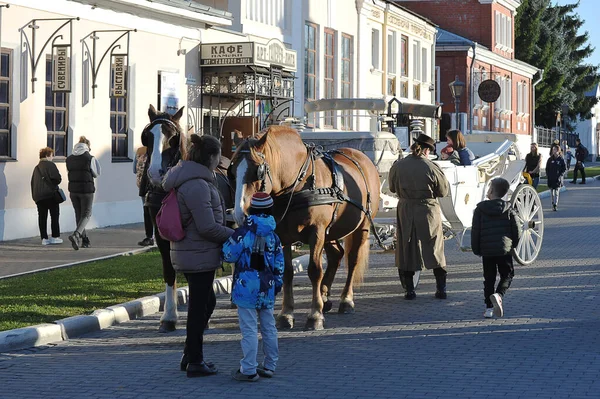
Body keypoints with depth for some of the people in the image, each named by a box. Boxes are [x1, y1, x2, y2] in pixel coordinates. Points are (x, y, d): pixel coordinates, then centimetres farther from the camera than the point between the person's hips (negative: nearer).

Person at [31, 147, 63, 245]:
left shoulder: (36, 168, 16)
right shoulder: (50, 165, -5)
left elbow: (32, 183, 17)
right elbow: (57, 178, -16)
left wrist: (34, 196, 18)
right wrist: (55, 184, 6)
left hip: (38, 196, 6)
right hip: (50, 194, -6)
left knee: (42, 217, 5)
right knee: (55, 215, 3)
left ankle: (44, 238, 4)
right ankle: (55, 237, 2)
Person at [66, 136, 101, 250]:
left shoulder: (69, 159, 3)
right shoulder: (90, 158, -10)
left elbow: (70, 172, 12)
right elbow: (96, 174, 0)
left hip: (73, 189, 4)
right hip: (86, 189, -4)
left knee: (78, 214, 15)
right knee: (86, 215, 3)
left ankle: (84, 240, 18)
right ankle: (76, 234, -21)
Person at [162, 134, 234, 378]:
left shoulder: (184, 181, 9)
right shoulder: (197, 186, -23)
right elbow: (208, 227, -24)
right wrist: (235, 236, -10)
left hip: (186, 253, 10)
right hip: (199, 255, -10)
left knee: (206, 302, 22)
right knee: (199, 307, 2)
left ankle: (190, 355, 29)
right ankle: (194, 362, 14)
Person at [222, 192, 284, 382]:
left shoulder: (243, 233, -12)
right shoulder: (273, 236, 7)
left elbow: (228, 255, -10)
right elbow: (279, 263, 12)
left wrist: (230, 240, 10)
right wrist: (277, 283, 23)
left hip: (247, 287, -6)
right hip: (267, 288, 6)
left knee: (249, 329, -5)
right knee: (269, 327, 15)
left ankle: (249, 370, -4)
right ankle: (269, 365, 23)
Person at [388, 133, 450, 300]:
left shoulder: (398, 166, -4)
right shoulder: (432, 168, -12)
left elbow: (392, 188, 9)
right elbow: (444, 191, -3)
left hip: (405, 212, 1)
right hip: (429, 211, -1)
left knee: (406, 249, 9)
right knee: (435, 249, 10)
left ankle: (409, 290, 8)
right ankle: (441, 289, 12)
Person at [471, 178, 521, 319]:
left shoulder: (480, 209, -3)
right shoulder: (508, 209, -1)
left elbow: (475, 232, -2)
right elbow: (517, 231, 1)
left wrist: (476, 249, 9)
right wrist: (512, 244, 19)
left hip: (487, 250, 1)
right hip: (504, 249, 0)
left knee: (489, 278, 11)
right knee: (507, 275, 10)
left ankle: (489, 307, 5)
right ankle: (498, 295, -18)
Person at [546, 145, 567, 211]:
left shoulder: (561, 160, -1)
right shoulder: (550, 159, 6)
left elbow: (564, 169, 2)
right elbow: (547, 169, 11)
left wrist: (560, 175, -10)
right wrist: (548, 175, -1)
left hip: (558, 179, -3)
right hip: (551, 178, 3)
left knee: (556, 192, -9)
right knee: (552, 193, 8)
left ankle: (555, 205, -14)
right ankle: (553, 204, 21)